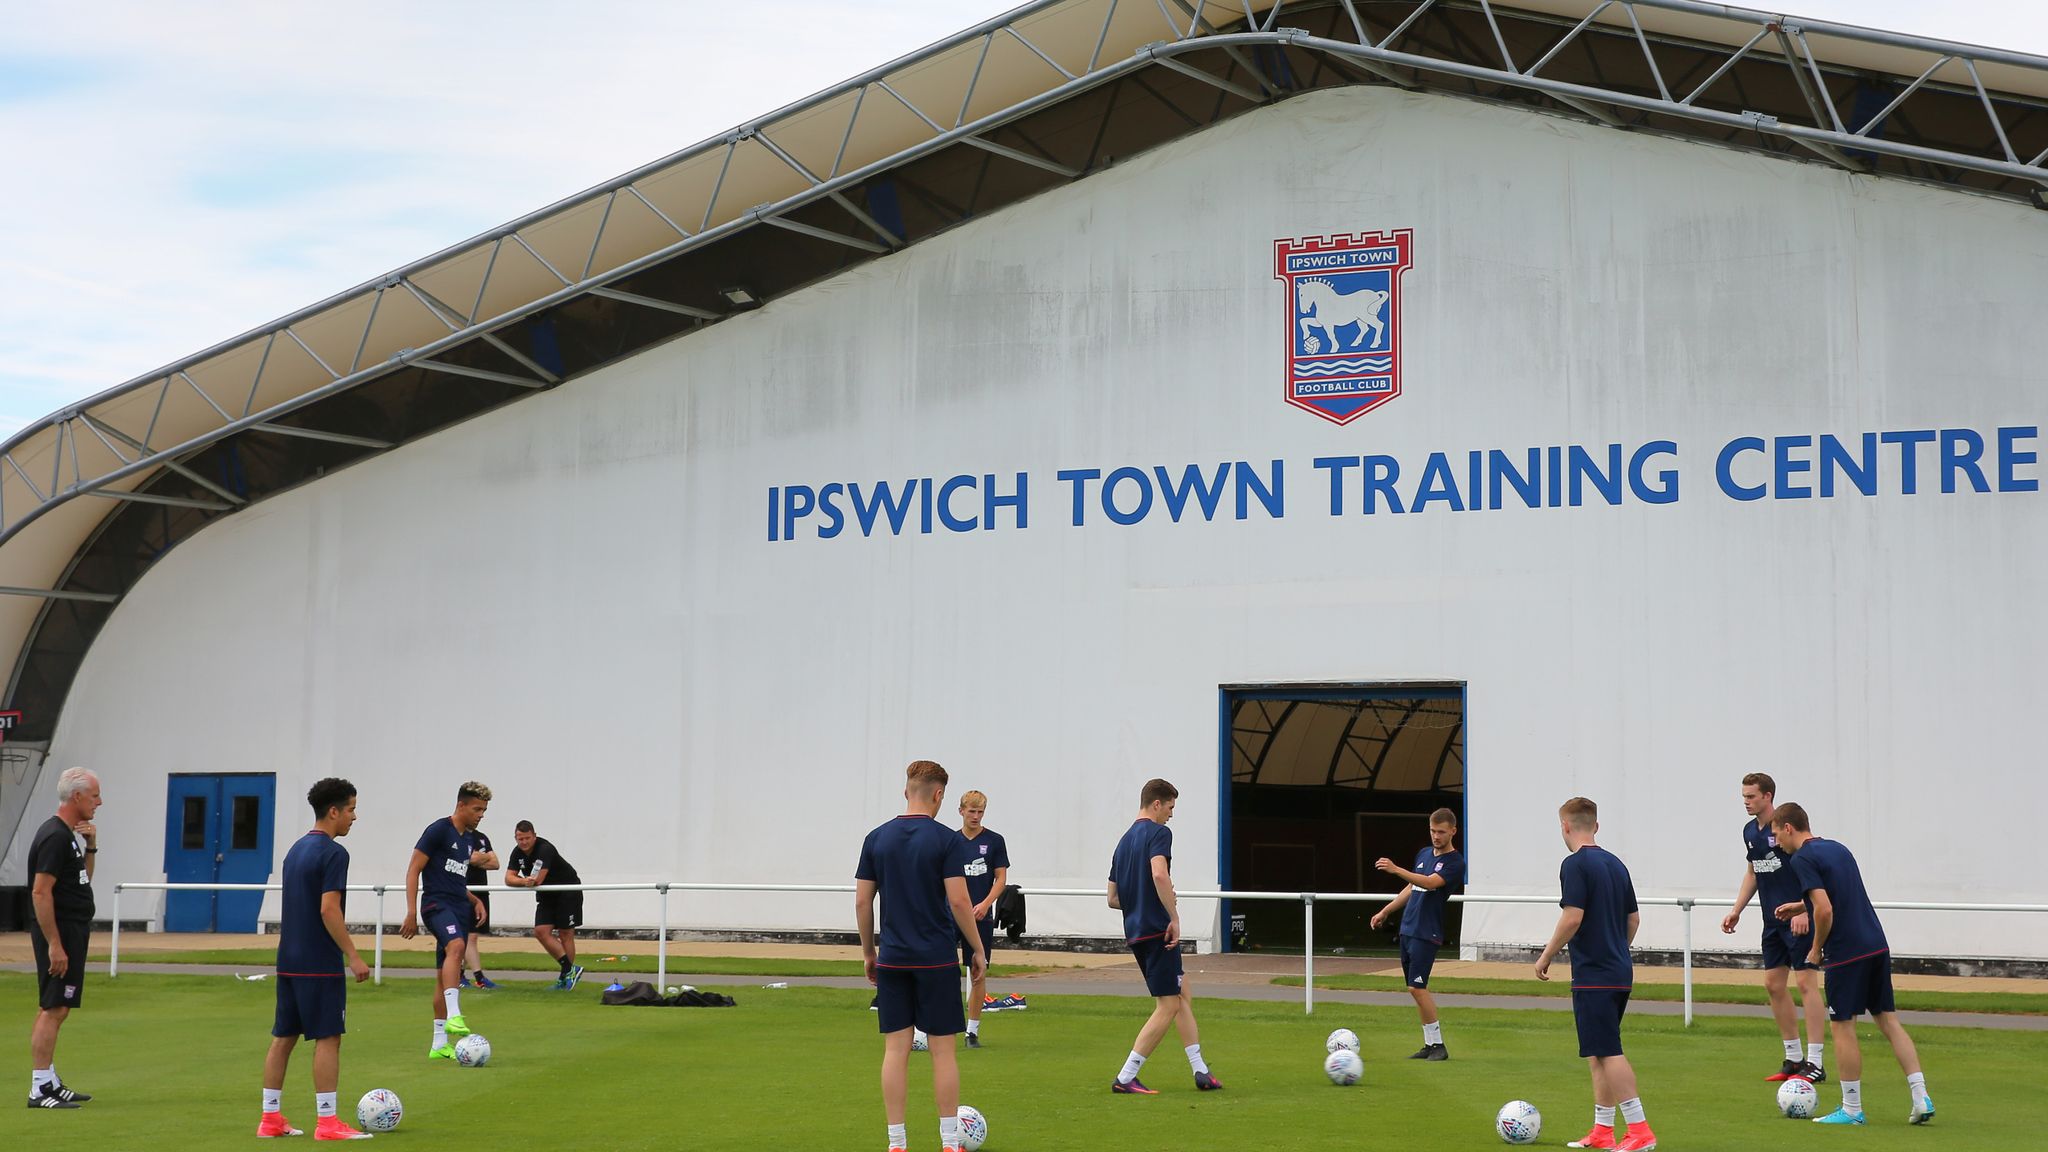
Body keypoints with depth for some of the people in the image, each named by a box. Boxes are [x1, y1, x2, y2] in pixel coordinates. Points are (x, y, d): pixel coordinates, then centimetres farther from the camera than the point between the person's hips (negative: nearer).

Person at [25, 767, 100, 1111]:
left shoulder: (69, 835, 14)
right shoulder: (55, 837, -16)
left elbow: (83, 880, 26)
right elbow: (40, 893, -21)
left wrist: (90, 847, 10)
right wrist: (54, 945, -23)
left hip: (72, 931, 11)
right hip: (58, 931, -11)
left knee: (56, 1009, 15)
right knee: (53, 1009, -10)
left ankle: (49, 1082, 22)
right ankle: (40, 1089, -10)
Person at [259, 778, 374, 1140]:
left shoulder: (296, 849, 14)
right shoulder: (333, 852, -13)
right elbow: (328, 909, -20)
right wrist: (353, 956, -16)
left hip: (289, 961, 9)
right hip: (319, 964, -9)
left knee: (283, 1037, 10)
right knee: (328, 1038, -4)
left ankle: (270, 1117, 13)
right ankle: (328, 1122, -4)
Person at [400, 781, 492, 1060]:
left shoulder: (470, 839, 17)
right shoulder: (439, 830, -7)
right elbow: (413, 870, -9)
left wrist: (475, 901, 11)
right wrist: (412, 913, -15)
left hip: (459, 908, 8)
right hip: (437, 904, -8)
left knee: (445, 975, 9)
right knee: (456, 946, -35)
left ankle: (439, 1044, 12)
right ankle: (453, 1016, -43)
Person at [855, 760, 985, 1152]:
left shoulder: (876, 839, 4)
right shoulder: (947, 840, -8)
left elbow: (862, 902, 4)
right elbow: (958, 902, -12)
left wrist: (868, 951, 15)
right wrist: (978, 950, -2)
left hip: (891, 959, 3)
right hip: (936, 959, -3)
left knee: (896, 1049, 5)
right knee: (943, 1050, 3)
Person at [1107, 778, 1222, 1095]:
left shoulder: (1124, 841, 17)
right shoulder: (1157, 832, -8)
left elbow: (1113, 898, 20)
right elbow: (1159, 874, -26)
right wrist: (1174, 916, -20)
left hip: (1135, 933, 9)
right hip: (1157, 930, -9)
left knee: (1183, 995, 17)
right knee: (1168, 1006, -3)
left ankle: (1200, 1070, 17)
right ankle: (1125, 1078, -4)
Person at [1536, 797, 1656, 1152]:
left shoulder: (1575, 864, -12)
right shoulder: (1615, 863, 13)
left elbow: (1572, 918, -19)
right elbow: (1633, 918, 18)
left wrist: (1546, 956, -9)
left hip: (1593, 975, -9)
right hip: (1620, 972, 9)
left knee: (1607, 1053, -8)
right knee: (1601, 1055, 14)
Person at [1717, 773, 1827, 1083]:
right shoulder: (1750, 831, 11)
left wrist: (1803, 910, -25)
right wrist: (1736, 911, 17)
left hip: (1798, 918, -9)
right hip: (1772, 919, 9)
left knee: (1805, 982, -9)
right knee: (1773, 984, 8)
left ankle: (1815, 1063, -7)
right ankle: (1793, 1058, 17)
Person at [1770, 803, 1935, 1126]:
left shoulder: (1802, 859, -11)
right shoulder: (1838, 848, 16)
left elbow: (1825, 910, -19)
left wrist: (1816, 950, -5)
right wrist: (1800, 905, 36)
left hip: (1846, 953, -8)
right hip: (1877, 945, 8)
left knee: (1843, 1027, 3)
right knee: (1889, 1021, 10)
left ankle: (1851, 1109, 9)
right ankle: (1921, 1099, 4)